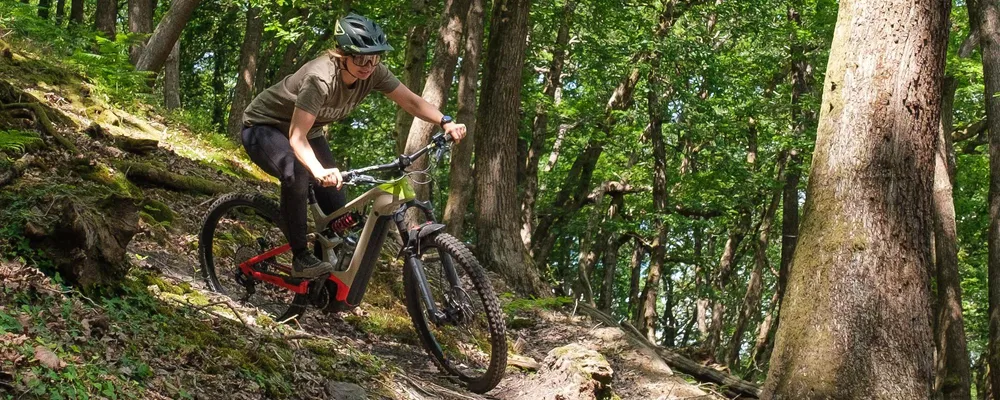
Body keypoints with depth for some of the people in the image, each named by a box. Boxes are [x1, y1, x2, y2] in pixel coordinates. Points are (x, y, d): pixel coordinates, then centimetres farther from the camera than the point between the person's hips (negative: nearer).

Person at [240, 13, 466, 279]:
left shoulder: (373, 73, -19)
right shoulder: (321, 78, -38)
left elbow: (411, 101, -15)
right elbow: (297, 136, -41)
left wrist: (445, 123, -34)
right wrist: (319, 171, -59)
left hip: (308, 130, 7)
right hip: (264, 127, -7)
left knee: (337, 210, -5)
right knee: (298, 172, -37)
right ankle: (301, 256, -23)